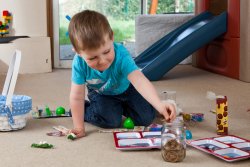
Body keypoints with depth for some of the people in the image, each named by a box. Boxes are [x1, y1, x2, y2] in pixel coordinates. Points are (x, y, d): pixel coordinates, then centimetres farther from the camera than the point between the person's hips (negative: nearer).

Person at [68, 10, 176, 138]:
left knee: (146, 118, -6)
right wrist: (79, 128, -25)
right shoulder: (79, 63, -36)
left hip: (125, 89, 1)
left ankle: (120, 107, 23)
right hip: (101, 94, 0)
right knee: (111, 121, -22)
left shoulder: (121, 56, -40)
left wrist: (160, 105, -68)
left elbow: (140, 81, -54)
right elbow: (77, 98, -26)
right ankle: (87, 109, 8)